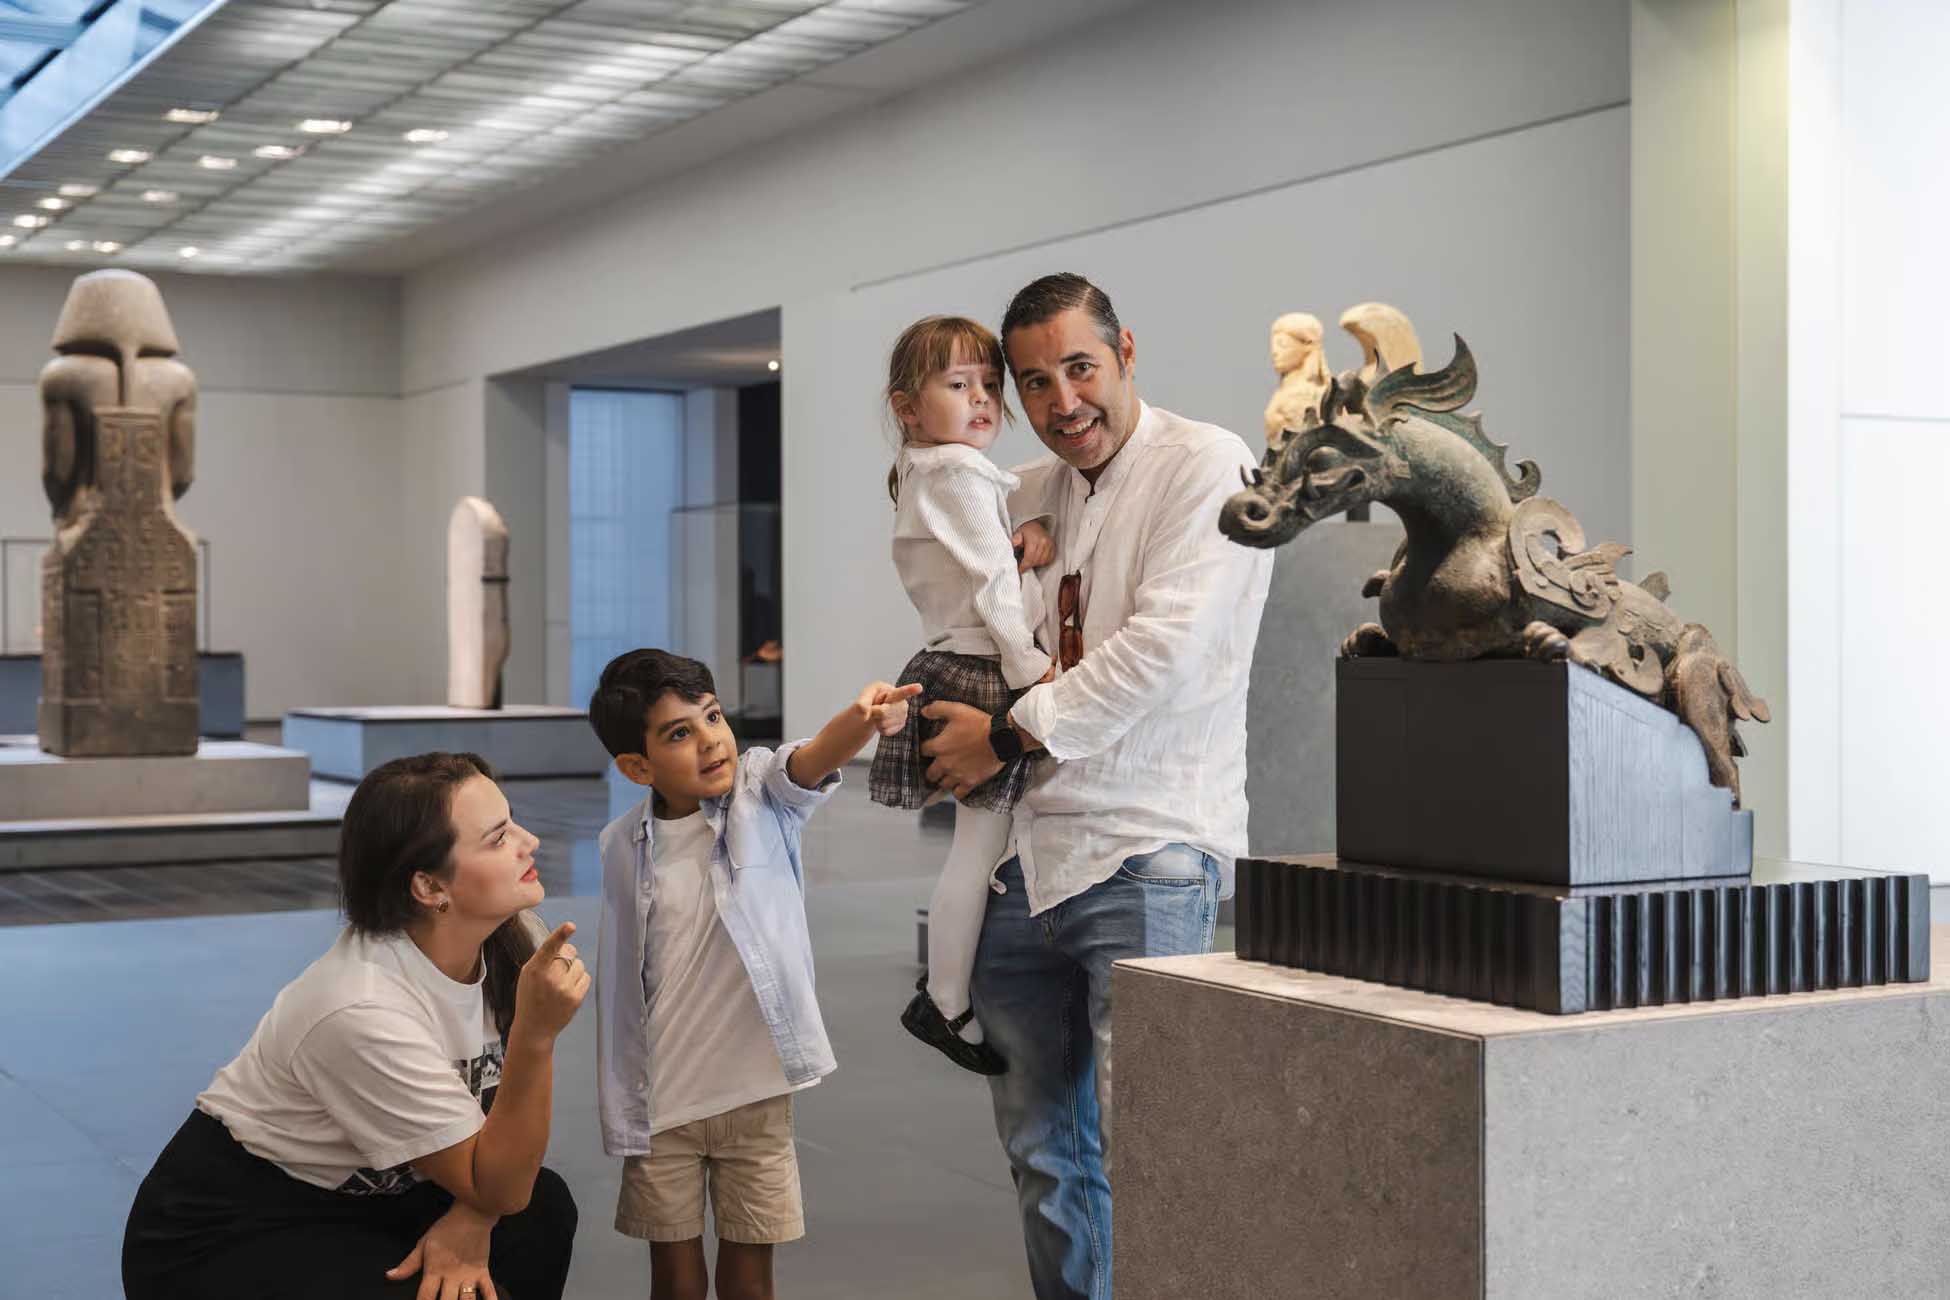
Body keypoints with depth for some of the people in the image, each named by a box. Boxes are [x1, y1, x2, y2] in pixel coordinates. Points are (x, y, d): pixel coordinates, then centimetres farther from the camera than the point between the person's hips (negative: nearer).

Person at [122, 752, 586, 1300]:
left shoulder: (511, 937, -12)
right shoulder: (362, 1011, -32)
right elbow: (497, 1189, -25)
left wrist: (470, 1220, -19)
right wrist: (536, 1033, -38)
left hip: (356, 1194, 7)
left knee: (543, 1211, -12)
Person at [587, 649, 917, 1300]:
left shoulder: (762, 795, -7)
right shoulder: (623, 844, -4)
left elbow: (813, 760, -30)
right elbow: (620, 980, 3)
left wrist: (863, 720, -52)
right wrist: (620, 1110, 5)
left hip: (756, 1093, -1)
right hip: (662, 1101, 1)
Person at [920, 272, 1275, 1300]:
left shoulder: (1206, 466, -6)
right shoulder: (1027, 493, 16)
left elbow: (1164, 648, -16)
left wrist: (1009, 733, -10)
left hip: (1145, 858, -7)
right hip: (1024, 854, 7)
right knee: (1041, 1148, 14)